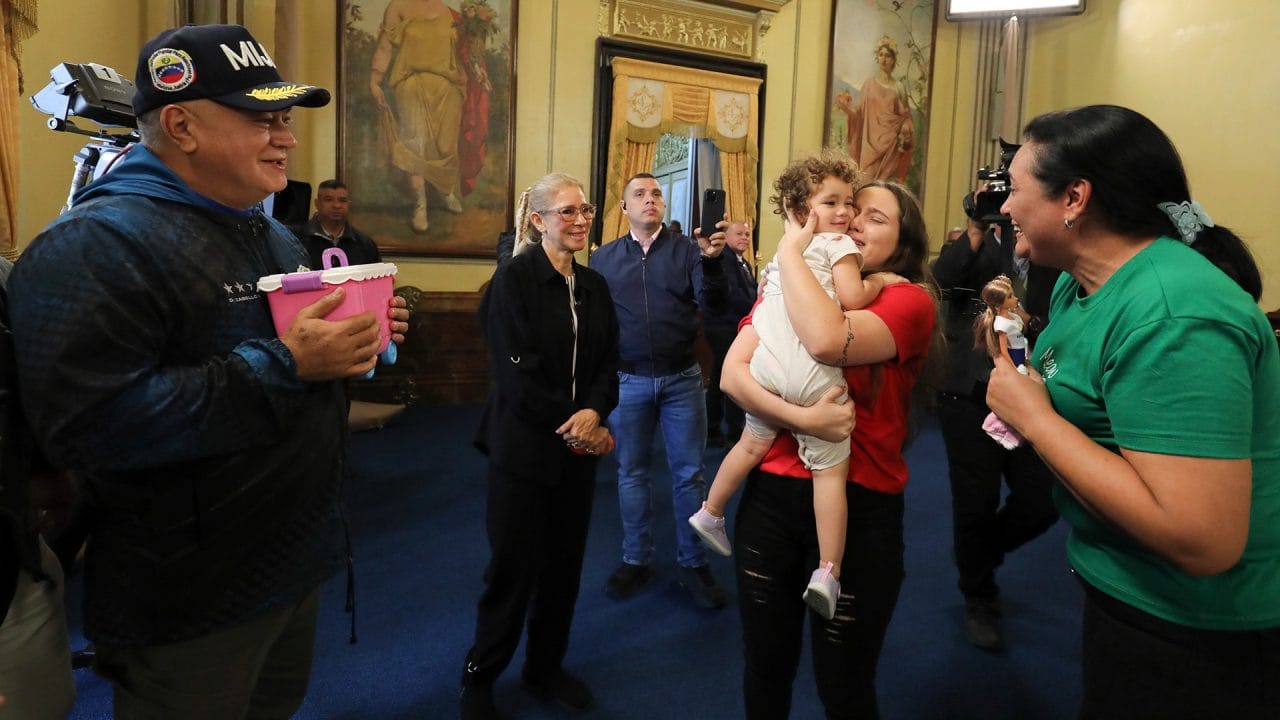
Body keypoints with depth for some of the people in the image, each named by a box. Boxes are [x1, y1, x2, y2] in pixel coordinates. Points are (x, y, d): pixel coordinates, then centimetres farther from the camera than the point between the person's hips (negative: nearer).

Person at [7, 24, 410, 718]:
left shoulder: (273, 234, 10)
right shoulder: (95, 243, -20)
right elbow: (87, 424, -29)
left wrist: (353, 342, -1)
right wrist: (284, 366, -32)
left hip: (298, 555, 8)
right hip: (190, 603, -8)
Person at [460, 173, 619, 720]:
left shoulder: (594, 285, 9)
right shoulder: (515, 277, -9)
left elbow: (608, 364, 5)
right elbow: (516, 369, -16)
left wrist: (593, 413, -14)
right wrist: (568, 426, -15)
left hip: (579, 447, 6)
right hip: (523, 445, -5)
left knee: (565, 562, 12)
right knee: (513, 566, 3)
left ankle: (546, 666, 32)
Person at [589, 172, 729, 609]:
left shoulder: (686, 249, 0)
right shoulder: (604, 259, 5)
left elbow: (713, 305, -10)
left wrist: (711, 260, -26)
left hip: (682, 379, -1)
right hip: (627, 381, 1)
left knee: (689, 473, 6)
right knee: (632, 472, 12)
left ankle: (693, 562, 20)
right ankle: (636, 560, 27)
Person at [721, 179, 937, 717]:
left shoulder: (909, 298, -9)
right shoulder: (788, 288, 6)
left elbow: (828, 340, -30)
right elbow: (732, 373, -7)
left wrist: (790, 248, -16)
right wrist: (801, 418, -23)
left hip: (859, 505, -4)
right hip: (771, 493, 4)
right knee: (765, 668, 20)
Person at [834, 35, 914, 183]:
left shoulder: (898, 87, 8)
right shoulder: (869, 83, 8)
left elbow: (905, 115, 7)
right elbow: (859, 111, 4)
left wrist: (905, 133, -10)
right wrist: (846, 105, -15)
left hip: (891, 143, 0)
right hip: (871, 140, 0)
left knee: (887, 181, -4)